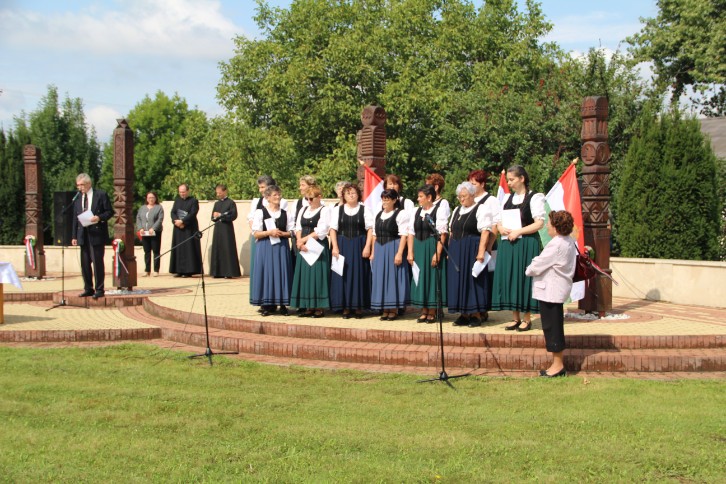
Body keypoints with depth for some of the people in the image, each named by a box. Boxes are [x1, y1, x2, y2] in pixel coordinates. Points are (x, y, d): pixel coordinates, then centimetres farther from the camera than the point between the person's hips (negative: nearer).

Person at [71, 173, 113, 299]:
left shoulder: (101, 195, 0)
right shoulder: (77, 198, 14)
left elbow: (110, 211, 0)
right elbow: (75, 218, 14)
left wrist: (99, 218, -19)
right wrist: (74, 236, 8)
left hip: (97, 234, -5)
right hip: (83, 235, 5)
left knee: (97, 262, -4)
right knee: (85, 263, 6)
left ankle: (99, 289, 2)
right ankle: (88, 289, 16)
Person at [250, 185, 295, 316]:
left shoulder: (285, 213, 9)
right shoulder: (260, 212, 1)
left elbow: (291, 232, 8)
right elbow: (256, 233, -3)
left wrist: (281, 233, -11)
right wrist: (269, 232, -16)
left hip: (282, 247, 2)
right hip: (265, 247, -2)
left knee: (282, 273, 1)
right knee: (267, 272, -2)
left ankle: (282, 304, 8)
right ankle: (267, 305, 5)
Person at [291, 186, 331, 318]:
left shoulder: (324, 211, -4)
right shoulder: (303, 210, 15)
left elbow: (321, 231, -13)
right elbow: (298, 228, 10)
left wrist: (304, 239, -11)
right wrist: (300, 242, -8)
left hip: (318, 247, -6)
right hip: (303, 248, 6)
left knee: (317, 275, -6)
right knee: (305, 275, 5)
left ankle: (320, 308, -2)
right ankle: (309, 308, 10)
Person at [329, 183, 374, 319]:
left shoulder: (365, 210, 2)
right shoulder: (337, 210, 7)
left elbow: (370, 229, -2)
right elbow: (333, 229, 4)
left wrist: (367, 247, -11)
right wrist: (335, 247, -6)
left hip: (359, 247, -1)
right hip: (342, 247, 1)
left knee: (359, 275, 1)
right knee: (343, 275, 1)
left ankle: (358, 307, 9)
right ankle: (345, 307, 7)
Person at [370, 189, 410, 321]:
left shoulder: (401, 214, -6)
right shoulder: (379, 215, 15)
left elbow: (403, 235, -12)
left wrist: (399, 253, -18)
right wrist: (373, 252, 13)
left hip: (393, 248, -7)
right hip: (379, 249, 7)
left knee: (393, 277, -3)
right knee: (381, 278, 6)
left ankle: (394, 310, 5)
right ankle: (385, 310, 13)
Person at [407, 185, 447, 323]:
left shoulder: (438, 212, -8)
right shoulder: (417, 212, 9)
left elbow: (442, 234, -13)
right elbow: (411, 233, 9)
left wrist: (437, 254, -18)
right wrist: (410, 252, 2)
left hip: (432, 248, -6)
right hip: (418, 249, 6)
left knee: (432, 278, 0)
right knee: (420, 278, 8)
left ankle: (432, 313, 10)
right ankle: (424, 311, 18)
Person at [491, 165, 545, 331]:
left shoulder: (534, 198, -4)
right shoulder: (507, 198, 15)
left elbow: (539, 223, -11)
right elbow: (499, 221, 16)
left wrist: (518, 232, -16)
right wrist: (502, 229, -6)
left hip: (526, 244, -6)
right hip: (507, 244, 6)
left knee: (524, 278, -4)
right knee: (509, 278, 4)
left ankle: (527, 318, 4)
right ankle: (516, 318, 12)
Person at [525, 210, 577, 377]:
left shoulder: (556, 245, -21)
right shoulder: (569, 242, 10)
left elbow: (538, 265, -17)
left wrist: (529, 270, 3)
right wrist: (535, 268, 10)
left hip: (551, 291, -10)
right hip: (559, 288, 10)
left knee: (552, 326, -3)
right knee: (555, 326, 15)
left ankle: (558, 365, 2)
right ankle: (557, 363, 20)